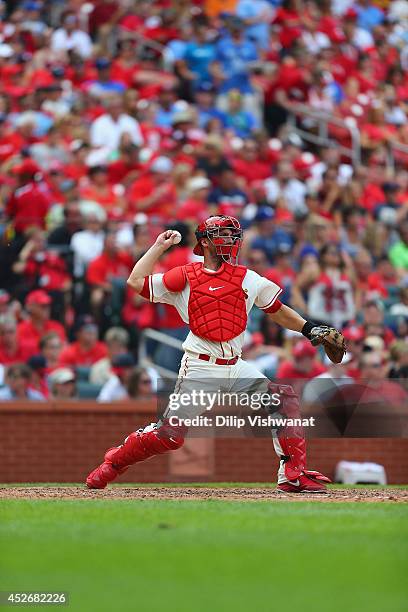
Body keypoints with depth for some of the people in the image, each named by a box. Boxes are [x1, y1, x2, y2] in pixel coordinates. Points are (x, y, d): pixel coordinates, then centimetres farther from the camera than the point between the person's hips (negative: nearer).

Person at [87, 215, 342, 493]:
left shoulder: (247, 278, 11)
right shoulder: (184, 277, 2)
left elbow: (277, 311, 17)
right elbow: (137, 282, -1)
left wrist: (311, 329, 6)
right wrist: (160, 246, 4)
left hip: (236, 365, 4)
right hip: (200, 368, -4)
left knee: (284, 400, -12)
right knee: (169, 434, -7)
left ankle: (294, 475, -6)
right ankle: (114, 462, 16)